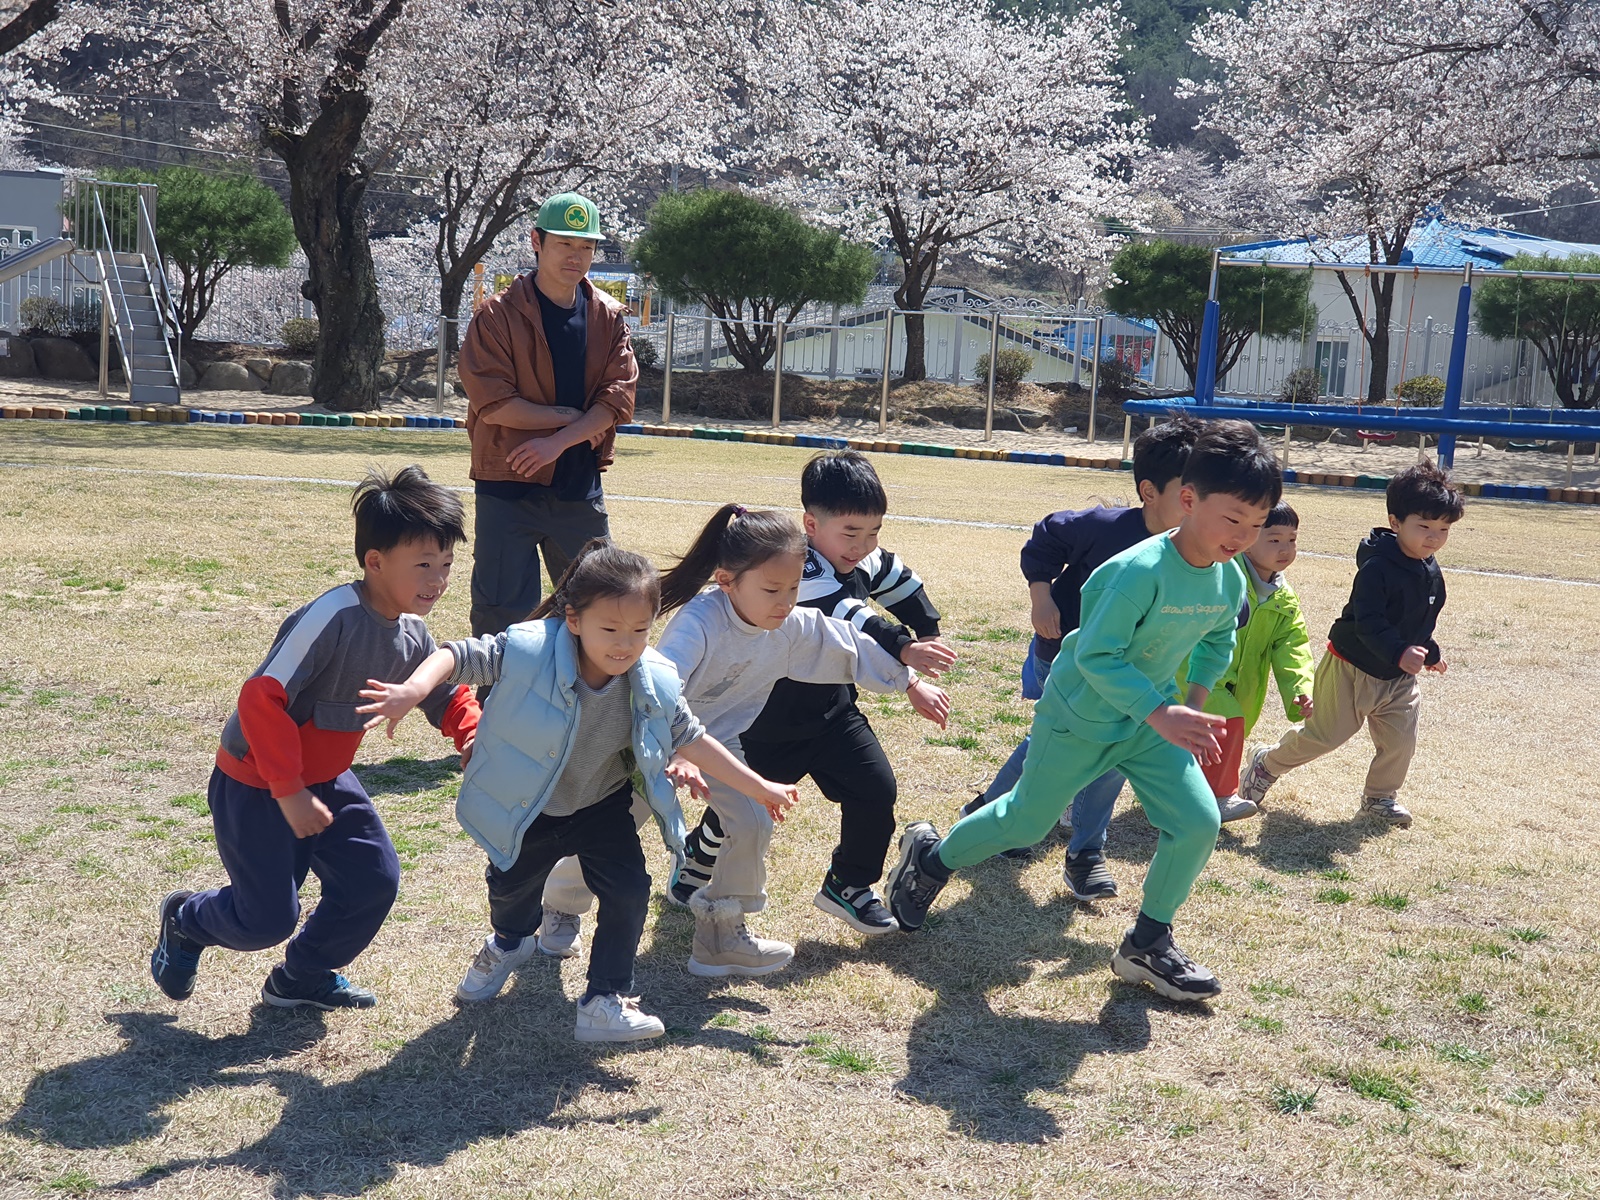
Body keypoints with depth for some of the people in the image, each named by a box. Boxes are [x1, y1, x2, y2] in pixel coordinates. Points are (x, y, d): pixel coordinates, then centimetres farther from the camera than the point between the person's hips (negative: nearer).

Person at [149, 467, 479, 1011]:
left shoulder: (412, 636, -4)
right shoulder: (334, 617, -30)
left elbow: (446, 696, 12)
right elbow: (261, 698, -32)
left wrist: (475, 736, -9)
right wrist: (289, 792, -27)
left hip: (324, 777, 8)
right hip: (254, 784, -8)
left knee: (374, 880, 2)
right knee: (269, 917, -3)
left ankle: (303, 977, 26)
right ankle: (184, 920, 30)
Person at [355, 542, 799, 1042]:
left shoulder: (654, 684, -22)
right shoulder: (528, 651, -33)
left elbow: (690, 739, -8)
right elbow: (459, 656, -29)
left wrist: (759, 788, -2)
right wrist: (413, 689, -50)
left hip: (601, 804, 1)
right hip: (526, 809, -1)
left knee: (629, 889, -12)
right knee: (511, 887, 18)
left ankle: (606, 999, 8)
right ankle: (510, 943, 56)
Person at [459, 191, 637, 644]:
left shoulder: (609, 317, 6)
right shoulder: (499, 314, -6)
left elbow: (618, 398, -3)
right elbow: (492, 402, -14)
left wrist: (558, 442, -15)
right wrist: (572, 416, -11)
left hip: (580, 488, 4)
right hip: (508, 487, -4)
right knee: (501, 609, 0)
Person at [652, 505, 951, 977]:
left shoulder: (795, 627, -15)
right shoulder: (699, 622, -37)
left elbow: (850, 646, 0)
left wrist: (911, 683, 7)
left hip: (717, 741, 6)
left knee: (752, 824, 0)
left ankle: (722, 933, 17)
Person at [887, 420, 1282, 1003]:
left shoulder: (1229, 582, -8)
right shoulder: (1141, 570, -32)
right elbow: (1096, 655, -32)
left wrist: (1195, 702, 4)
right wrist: (1160, 714, -36)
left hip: (1153, 718, 6)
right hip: (1080, 716, -6)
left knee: (1198, 823, -6)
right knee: (1025, 820, 10)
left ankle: (1148, 944, 13)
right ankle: (930, 858, 37)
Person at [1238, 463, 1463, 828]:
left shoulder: (1431, 572, 1)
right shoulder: (1377, 567, -26)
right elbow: (1367, 622, -32)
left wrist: (1429, 652, 21)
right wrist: (1399, 654, -41)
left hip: (1398, 676, 7)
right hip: (1352, 668, -7)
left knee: (1400, 740, 4)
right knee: (1323, 734, 0)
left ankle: (1380, 796, 27)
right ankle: (1268, 764, 22)